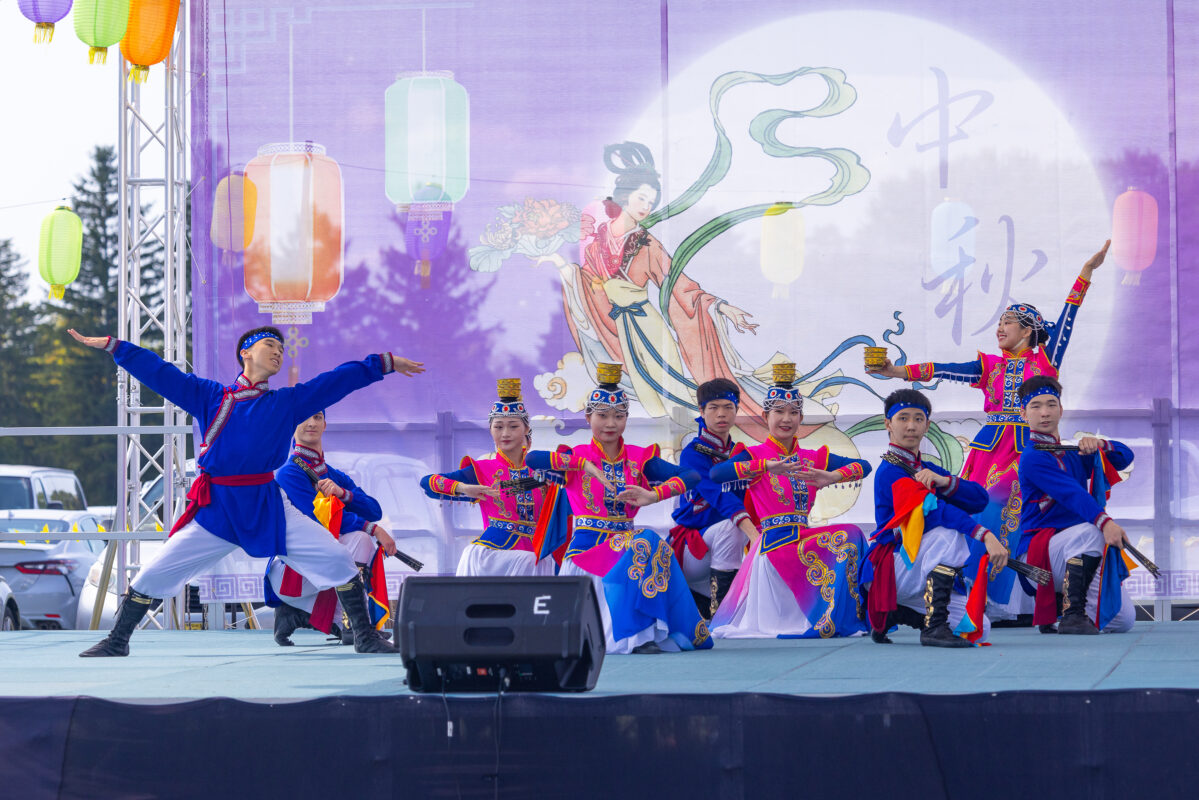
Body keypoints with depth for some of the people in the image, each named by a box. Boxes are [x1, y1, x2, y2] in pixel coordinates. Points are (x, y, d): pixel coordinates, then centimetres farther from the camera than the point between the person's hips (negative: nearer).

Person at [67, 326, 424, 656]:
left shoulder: (288, 402, 10)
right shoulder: (210, 396, 7)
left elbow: (339, 380, 12)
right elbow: (158, 372, 6)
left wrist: (386, 363, 12)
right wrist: (109, 345, 2)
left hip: (268, 507, 1)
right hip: (216, 509, -1)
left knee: (337, 560, -10)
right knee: (155, 574, -4)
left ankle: (366, 637, 6)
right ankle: (117, 642, 15)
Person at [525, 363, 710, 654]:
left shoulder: (638, 458, 8)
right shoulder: (577, 456, 2)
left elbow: (690, 476, -4)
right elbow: (532, 459, -18)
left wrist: (653, 495, -20)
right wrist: (583, 463, -23)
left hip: (624, 541, 1)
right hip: (586, 547, -1)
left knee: (649, 544, -31)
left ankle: (643, 635, -23)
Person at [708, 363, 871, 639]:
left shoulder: (813, 459, 16)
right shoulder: (755, 455, 0)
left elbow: (863, 466, 7)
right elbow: (716, 473, -20)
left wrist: (830, 477, -14)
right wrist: (768, 466, -28)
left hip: (803, 538, 6)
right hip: (773, 541, -6)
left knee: (850, 536, -12)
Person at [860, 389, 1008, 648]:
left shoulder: (926, 470, 17)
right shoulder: (890, 471, -9)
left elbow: (980, 499, 0)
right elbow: (935, 510, -24)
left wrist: (942, 481, -20)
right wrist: (986, 536, -36)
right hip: (887, 567, -8)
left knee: (979, 629, -7)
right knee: (950, 532, -29)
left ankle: (895, 613, 9)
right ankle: (934, 625, -32)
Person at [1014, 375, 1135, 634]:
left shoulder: (1073, 455, 19)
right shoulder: (1033, 457, -8)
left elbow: (1125, 457, 16)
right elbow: (1071, 494, -23)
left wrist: (1100, 445, -6)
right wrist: (1104, 522, -37)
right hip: (1038, 550, -7)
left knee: (1123, 620, -7)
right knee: (1091, 530, -37)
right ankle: (1073, 613, -32)